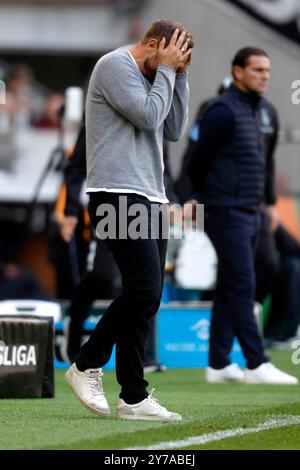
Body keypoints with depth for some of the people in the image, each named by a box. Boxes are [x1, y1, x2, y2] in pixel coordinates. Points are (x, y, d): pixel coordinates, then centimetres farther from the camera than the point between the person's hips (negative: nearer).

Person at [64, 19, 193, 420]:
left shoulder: (150, 76, 21)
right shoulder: (116, 65, -7)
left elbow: (174, 130, 17)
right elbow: (149, 117, -16)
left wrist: (179, 75, 11)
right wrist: (166, 70, -6)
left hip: (148, 196, 10)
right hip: (118, 195, -10)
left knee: (142, 294, 8)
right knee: (145, 291, -13)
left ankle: (88, 365, 20)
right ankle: (134, 398, -9)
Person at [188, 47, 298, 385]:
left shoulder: (254, 109, 16)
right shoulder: (224, 111, -13)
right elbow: (198, 162, -10)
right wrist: (211, 200, 4)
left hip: (250, 214, 9)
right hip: (228, 214, -9)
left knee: (229, 290, 10)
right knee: (242, 288, -10)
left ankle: (218, 365, 13)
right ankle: (256, 365, -12)